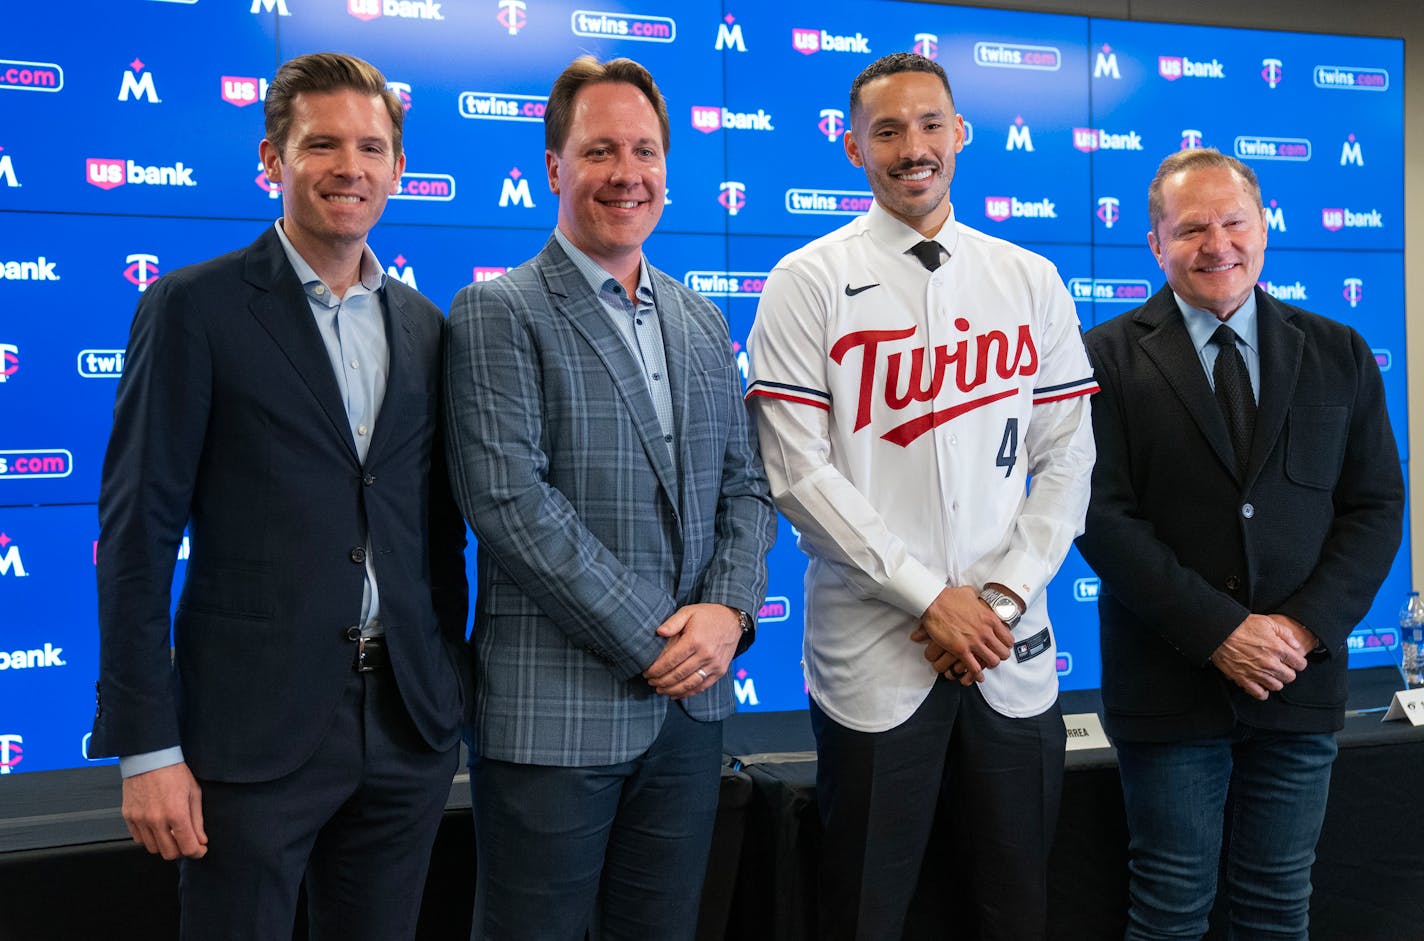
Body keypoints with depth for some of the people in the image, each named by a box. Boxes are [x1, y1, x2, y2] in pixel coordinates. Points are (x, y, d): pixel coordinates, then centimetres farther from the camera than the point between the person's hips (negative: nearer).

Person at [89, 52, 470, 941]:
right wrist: (146, 747, -11)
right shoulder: (194, 307, -4)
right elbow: (138, 534, -7)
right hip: (252, 729, -4)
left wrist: (451, 695, 11)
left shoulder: (424, 325, 11)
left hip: (409, 731, 5)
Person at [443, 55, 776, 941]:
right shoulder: (498, 313, -5)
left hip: (690, 702, 6)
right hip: (552, 713, -5)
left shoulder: (704, 323, 14)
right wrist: (652, 636, -15)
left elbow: (746, 486, 12)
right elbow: (509, 499, -15)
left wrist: (728, 610, -6)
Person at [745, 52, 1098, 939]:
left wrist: (1005, 596, -6)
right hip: (873, 651, -3)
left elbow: (1068, 460, 6)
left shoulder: (1031, 282, 8)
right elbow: (799, 472, -9)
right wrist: (931, 599, -11)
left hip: (1013, 651, 3)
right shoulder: (809, 283, -3)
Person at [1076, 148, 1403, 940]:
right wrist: (1219, 632, -16)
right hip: (1170, 683, -2)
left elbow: (1376, 505, 4)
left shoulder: (1339, 354, 6)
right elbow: (1103, 517, -10)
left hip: (1301, 680, 3)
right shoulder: (1108, 358, -4)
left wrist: (1307, 625, -10)